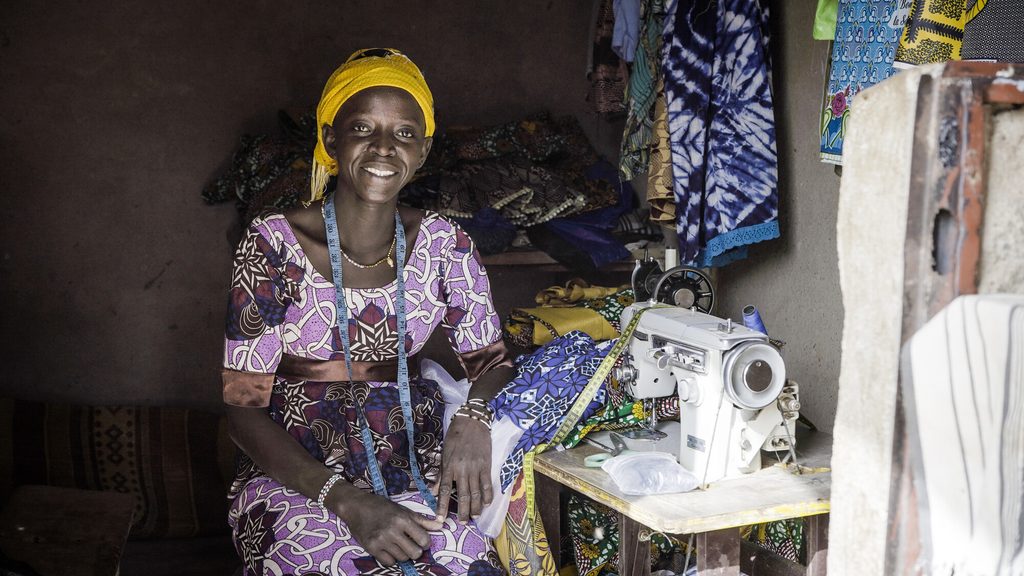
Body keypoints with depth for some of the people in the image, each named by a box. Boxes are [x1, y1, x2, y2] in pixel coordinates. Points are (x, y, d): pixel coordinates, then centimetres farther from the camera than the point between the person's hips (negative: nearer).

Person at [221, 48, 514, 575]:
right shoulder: (274, 245, -9)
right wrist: (345, 500, -22)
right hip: (296, 472, -2)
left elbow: (491, 359, 9)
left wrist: (473, 417, -16)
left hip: (414, 466, 3)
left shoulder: (442, 244, 1)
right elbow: (244, 407, -8)